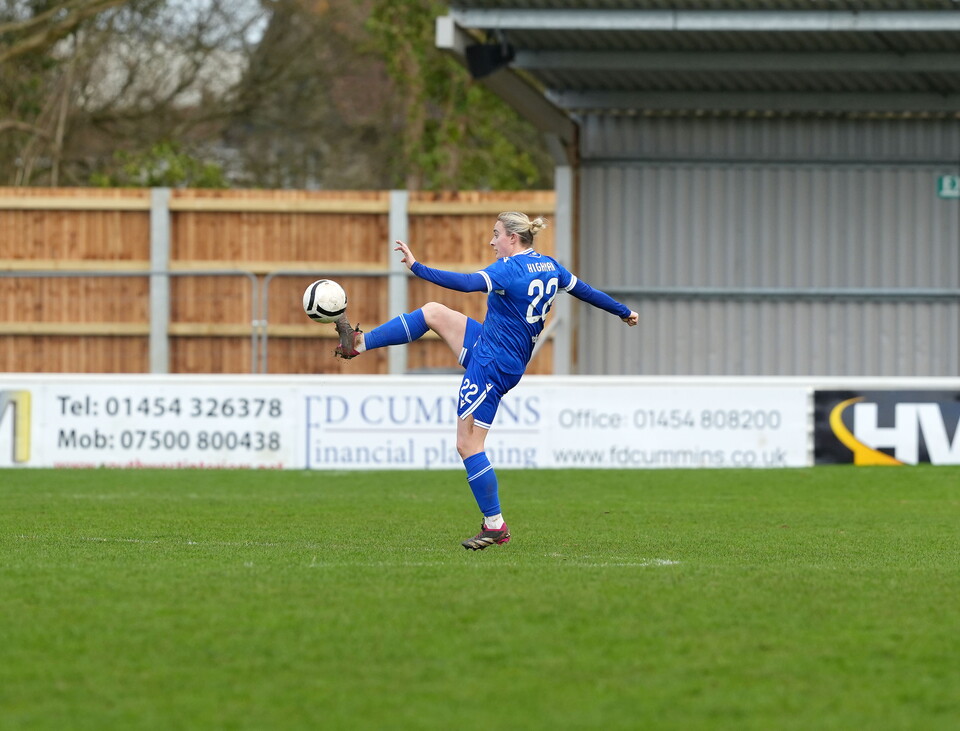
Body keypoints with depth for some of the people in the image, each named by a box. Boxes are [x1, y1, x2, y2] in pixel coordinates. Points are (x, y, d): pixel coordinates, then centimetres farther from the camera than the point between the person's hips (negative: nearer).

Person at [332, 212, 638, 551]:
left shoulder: (511, 269, -20)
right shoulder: (550, 267, 7)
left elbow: (467, 283, -33)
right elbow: (584, 290, 18)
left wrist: (417, 268, -35)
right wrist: (623, 312, 33)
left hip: (492, 364, -10)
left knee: (468, 445, -5)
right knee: (433, 312, 14)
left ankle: (495, 526, -1)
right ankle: (358, 342, 16)